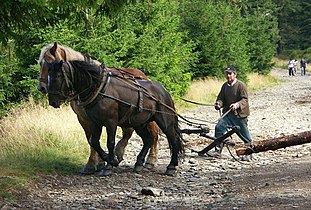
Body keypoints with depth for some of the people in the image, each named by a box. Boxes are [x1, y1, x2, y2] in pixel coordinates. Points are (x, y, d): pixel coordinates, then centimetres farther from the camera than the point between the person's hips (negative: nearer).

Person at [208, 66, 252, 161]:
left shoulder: (241, 85, -11)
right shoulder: (225, 86, 9)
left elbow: (245, 99, -16)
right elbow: (221, 98, 12)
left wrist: (237, 105, -35)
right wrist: (219, 104, -11)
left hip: (240, 115, -5)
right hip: (227, 114, 6)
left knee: (244, 135, 3)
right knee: (219, 127, -11)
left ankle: (248, 154, 20)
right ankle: (218, 150, -5)